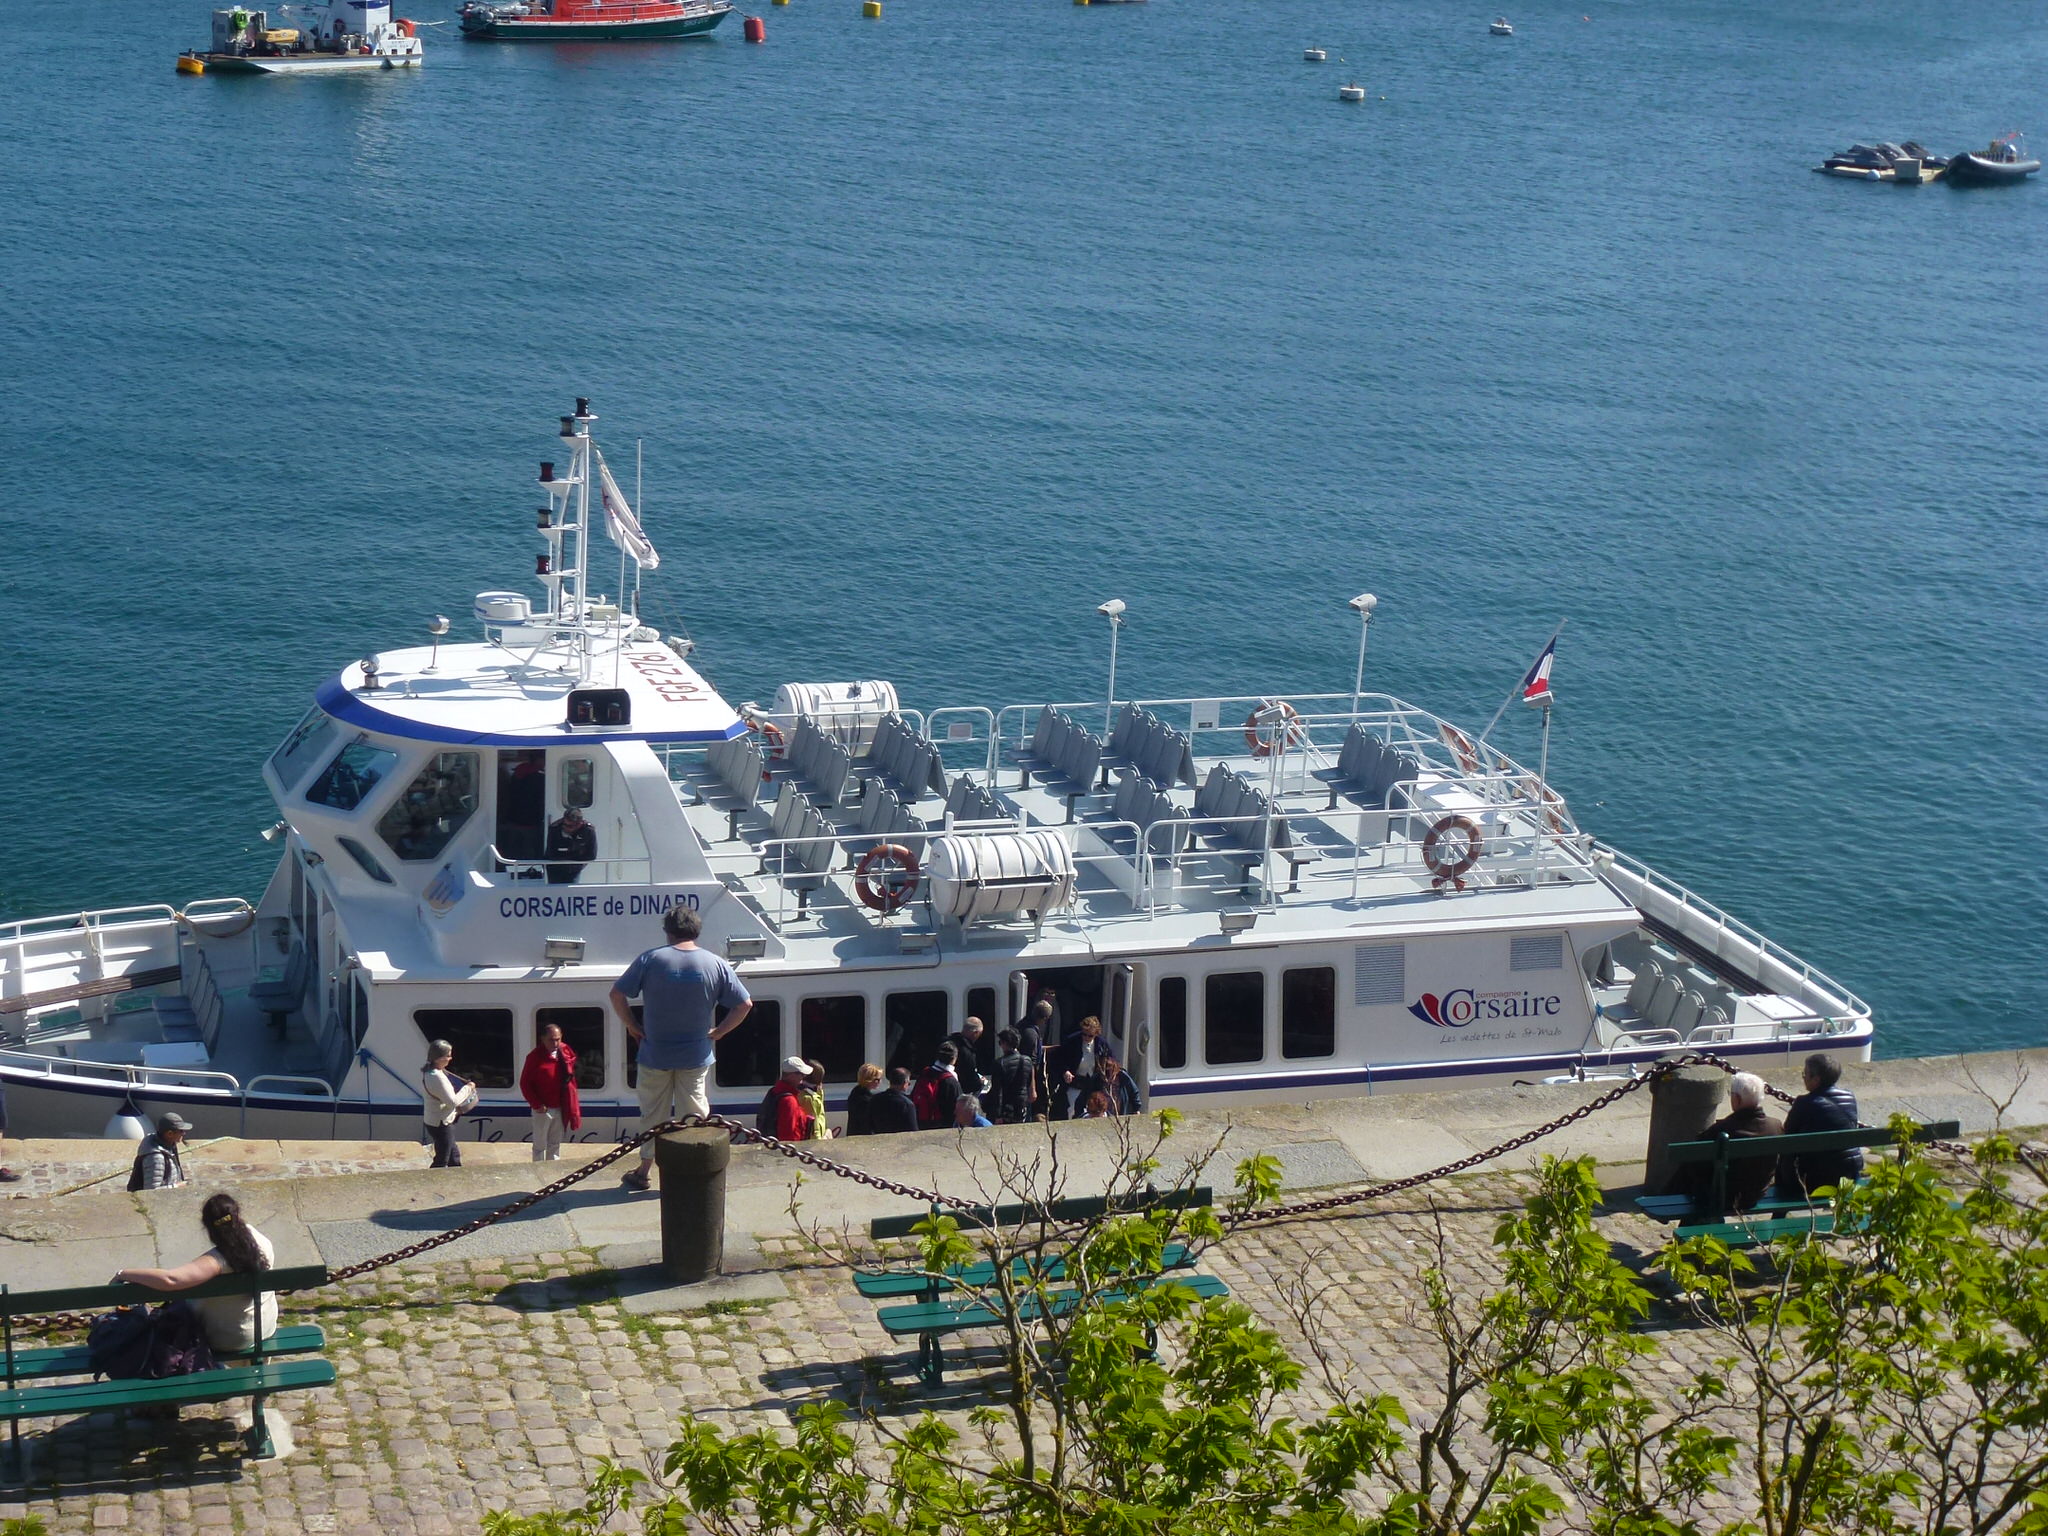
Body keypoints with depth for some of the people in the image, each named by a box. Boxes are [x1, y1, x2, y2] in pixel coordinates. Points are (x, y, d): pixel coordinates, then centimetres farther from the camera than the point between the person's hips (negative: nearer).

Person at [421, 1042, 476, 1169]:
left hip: (432, 1121, 10)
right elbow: (453, 1101, -28)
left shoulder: (425, 1072, 4)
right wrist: (467, 1088, -14)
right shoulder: (437, 1077, -28)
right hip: (441, 1124, -10)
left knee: (454, 1154, 23)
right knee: (441, 1161, 1)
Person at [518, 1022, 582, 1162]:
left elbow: (570, 1077, 16)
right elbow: (525, 1083, -12)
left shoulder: (565, 1053, 2)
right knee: (540, 1146, 3)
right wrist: (536, 1104, -15)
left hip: (560, 1108, 5)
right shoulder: (535, 1056, -15)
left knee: (555, 1144, 17)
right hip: (543, 1109, -5)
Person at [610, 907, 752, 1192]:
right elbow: (744, 1004, -5)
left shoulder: (651, 960, -10)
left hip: (655, 1054, -1)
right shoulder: (715, 965, -5)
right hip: (696, 1056, 1)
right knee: (694, 1114, 10)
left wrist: (632, 1026, 2)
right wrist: (718, 1032, 3)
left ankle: (644, 1171, 21)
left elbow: (617, 994, -10)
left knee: (653, 1114, 13)